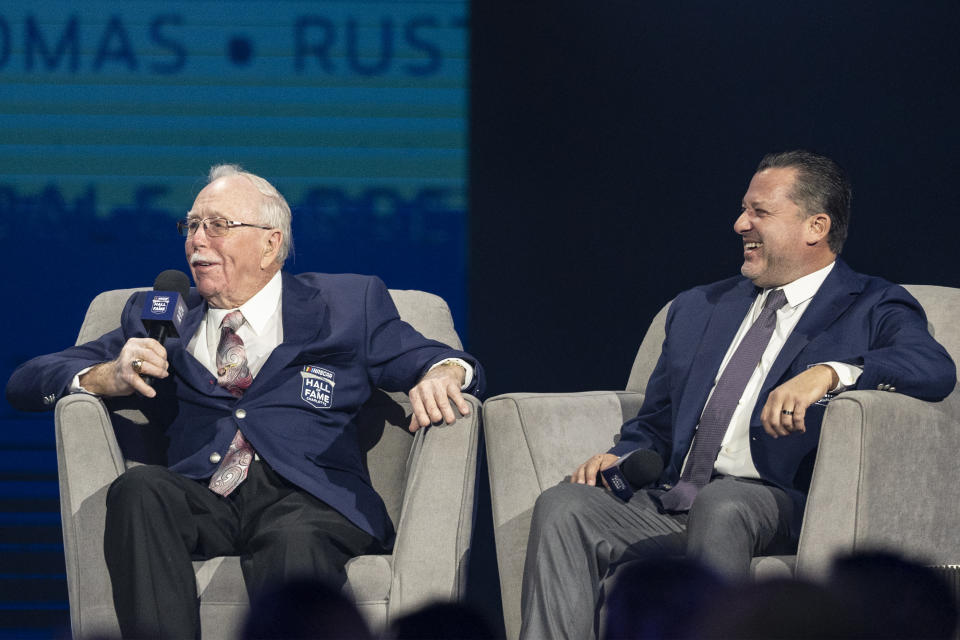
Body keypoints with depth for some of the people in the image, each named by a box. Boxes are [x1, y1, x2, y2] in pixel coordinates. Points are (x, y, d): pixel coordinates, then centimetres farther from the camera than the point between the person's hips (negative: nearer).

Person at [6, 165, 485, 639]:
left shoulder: (346, 304, 22)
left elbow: (448, 365, 18)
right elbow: (25, 383, 22)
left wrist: (441, 374, -9)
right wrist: (107, 378, -1)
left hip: (308, 498, -2)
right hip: (199, 499, 2)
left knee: (296, 545, -38)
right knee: (139, 488, -32)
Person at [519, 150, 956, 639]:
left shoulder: (870, 310, 8)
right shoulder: (697, 309, 27)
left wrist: (829, 373, -29)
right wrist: (623, 457, 5)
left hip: (778, 509, -5)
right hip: (669, 504, 5)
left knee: (719, 503, -38)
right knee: (563, 505, -21)